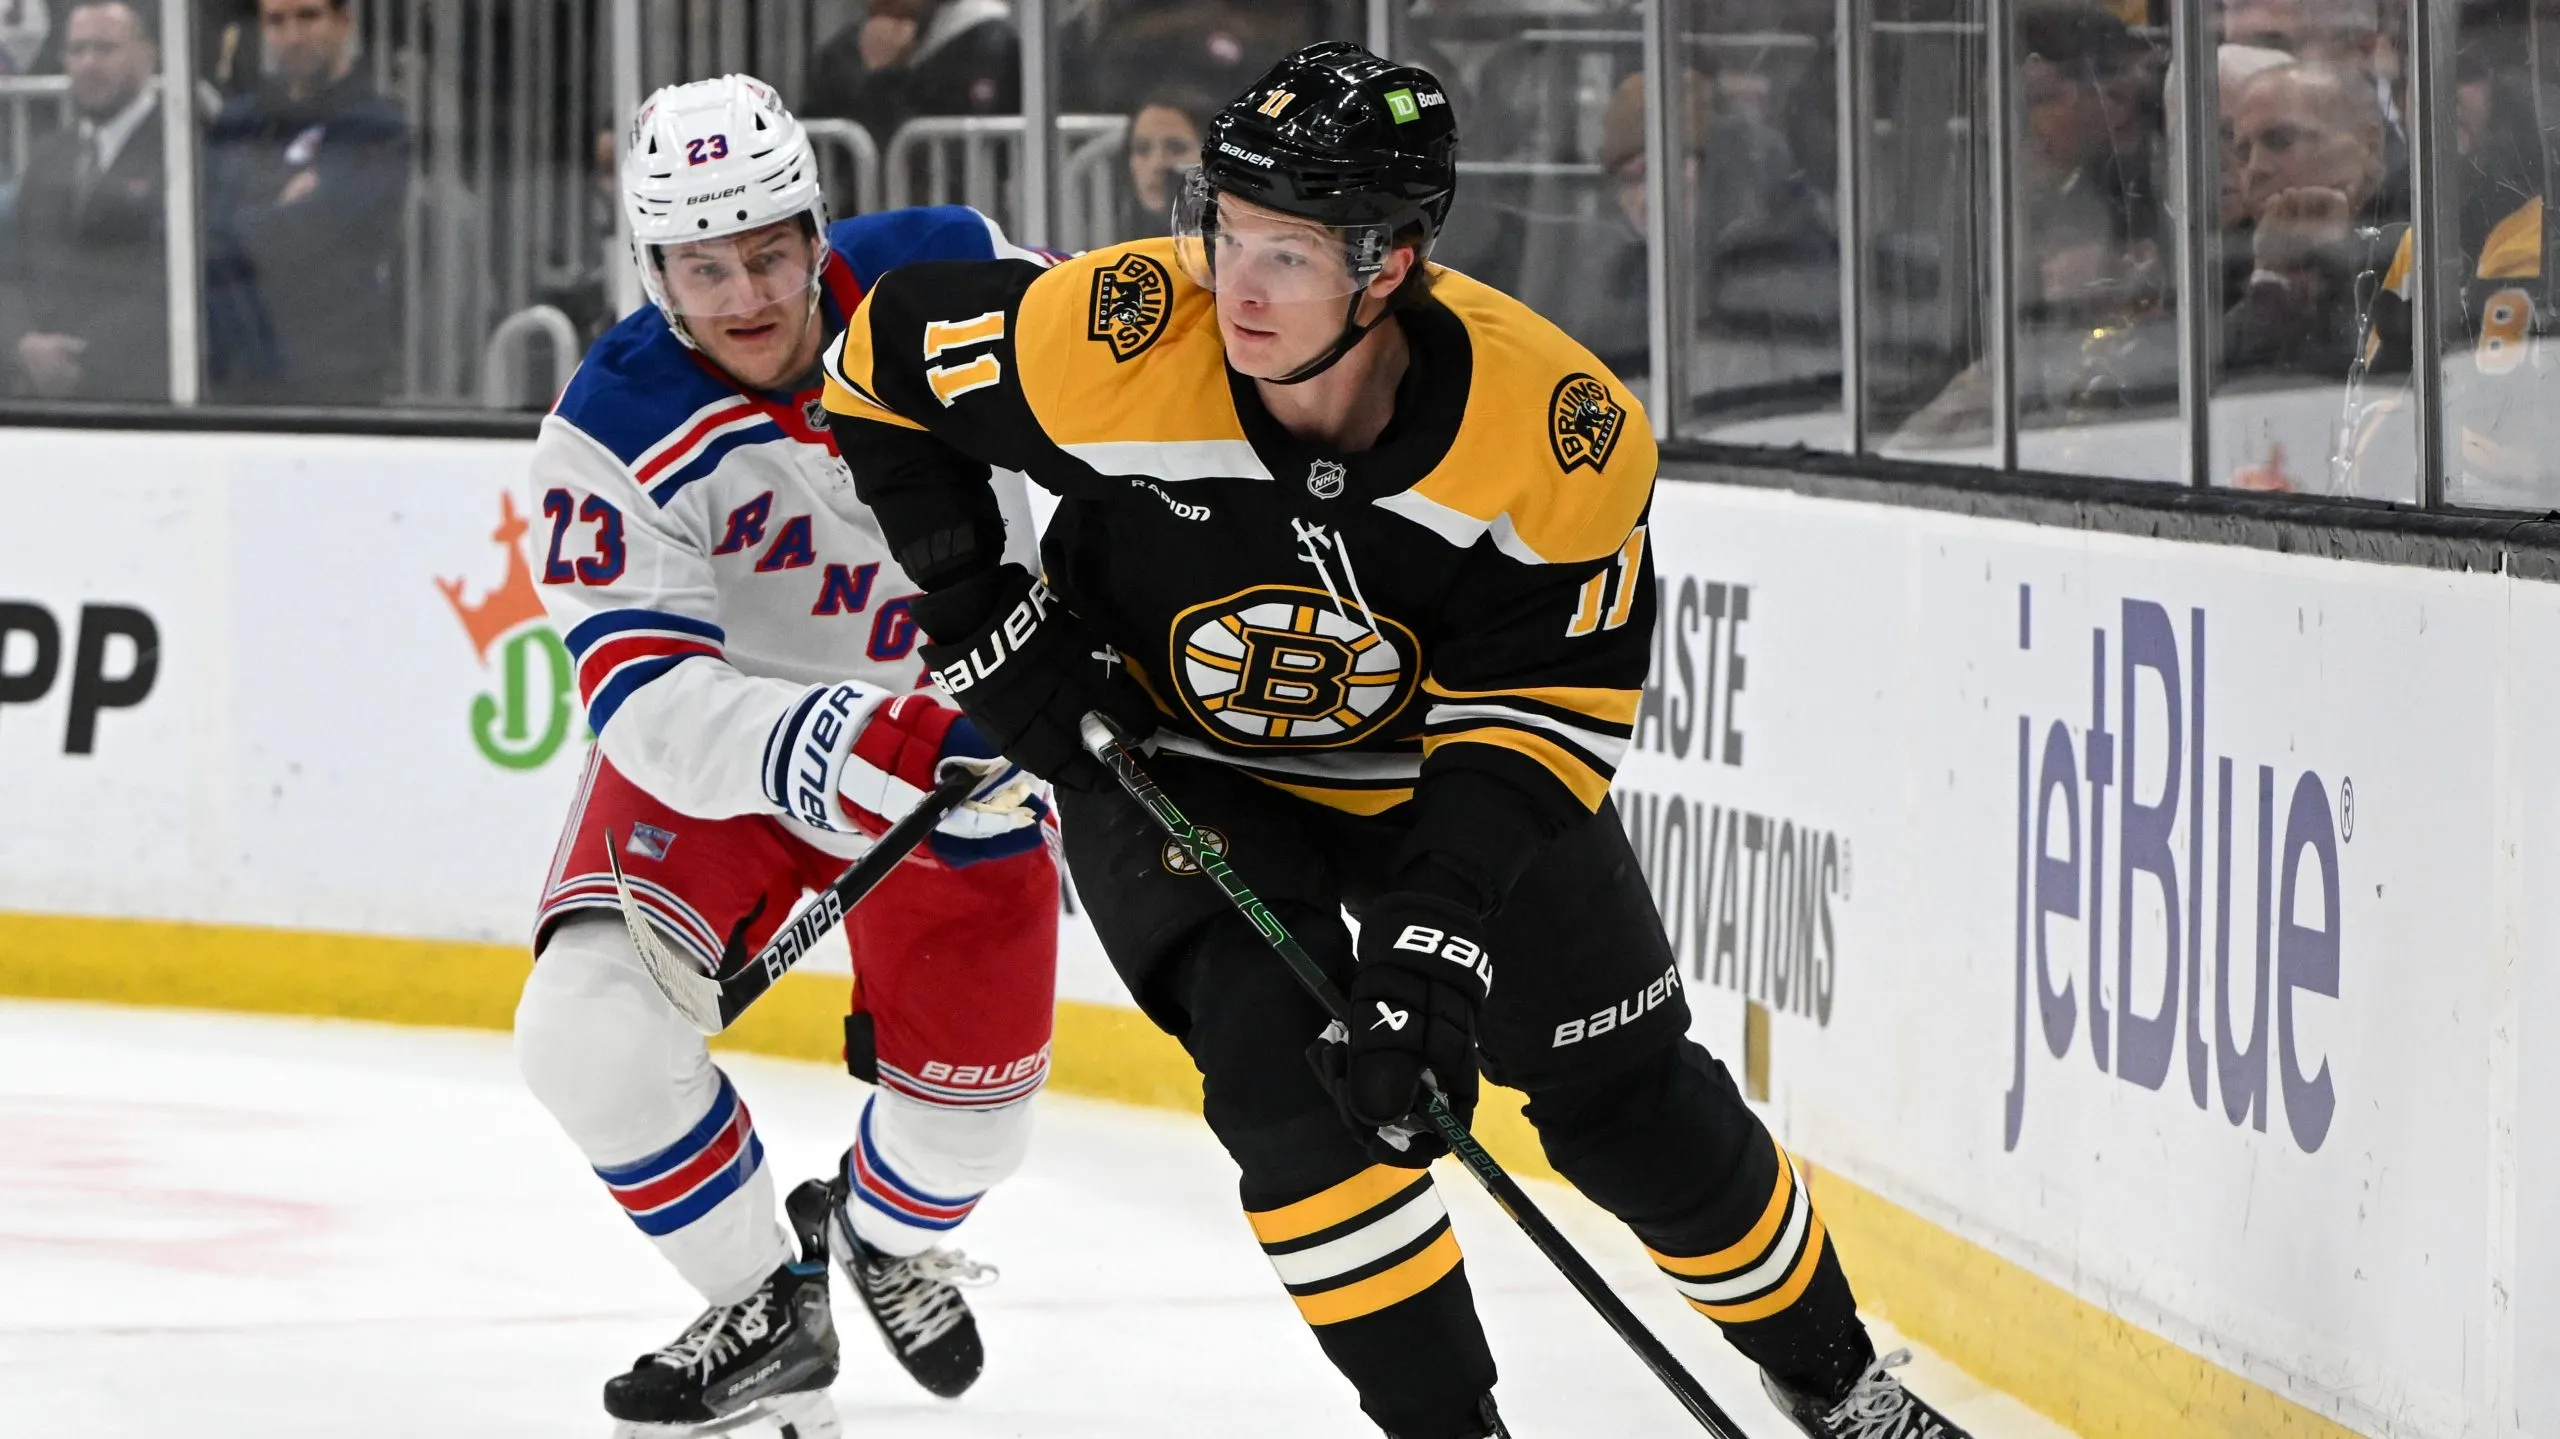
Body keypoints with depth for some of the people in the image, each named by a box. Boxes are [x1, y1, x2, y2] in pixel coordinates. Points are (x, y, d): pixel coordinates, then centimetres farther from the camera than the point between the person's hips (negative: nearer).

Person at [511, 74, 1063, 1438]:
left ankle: (885, 1228, 43)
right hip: (715, 751, -2)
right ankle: (764, 1320, -1)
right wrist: (808, 746, -52)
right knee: (589, 1027, -23)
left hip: (968, 723, 2)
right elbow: (644, 696, -34)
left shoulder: (948, 276, -19)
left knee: (973, 1085, 4)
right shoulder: (613, 434, -26)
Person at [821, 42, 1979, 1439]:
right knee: (1285, 1064, -23)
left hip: (1446, 764, 1)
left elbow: (1537, 717, -23)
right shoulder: (1117, 340, -31)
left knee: (1630, 1103, 5)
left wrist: (1441, 933, -33)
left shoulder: (1562, 431, -31)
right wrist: (978, 614, -14)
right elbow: (885, 356, -13)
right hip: (1172, 763, -1)